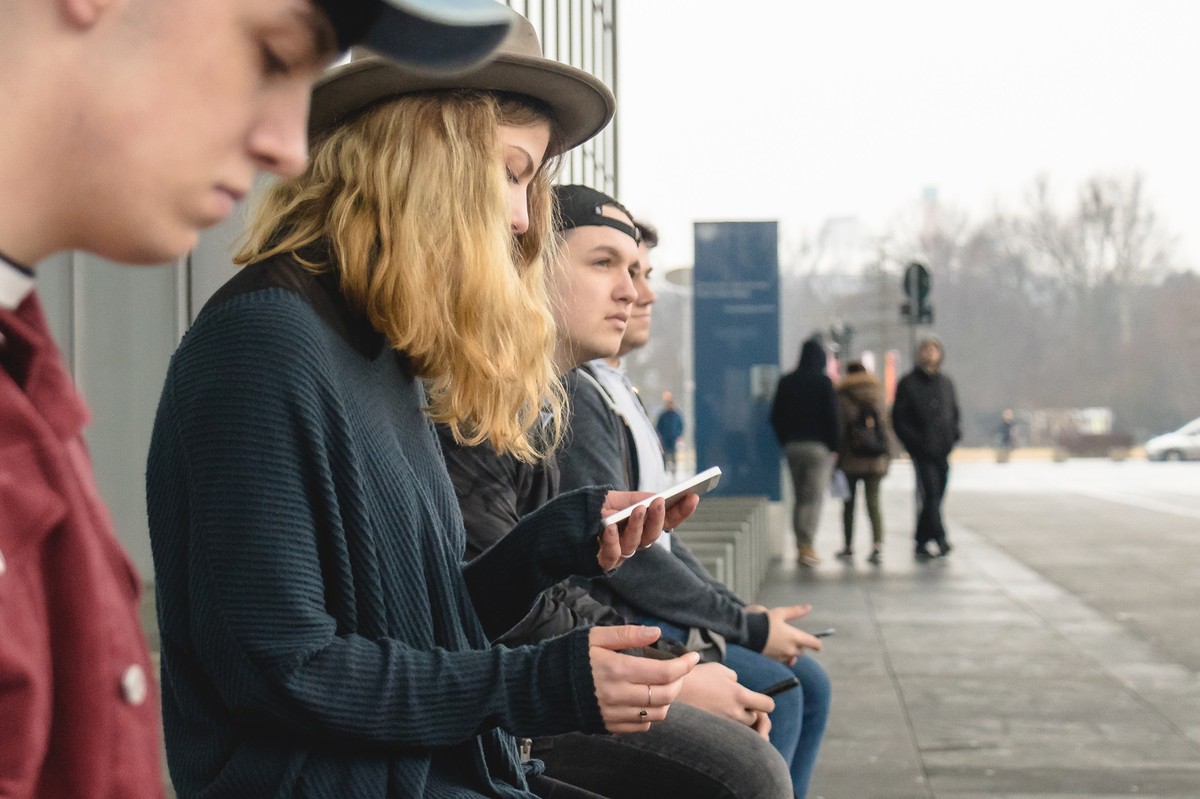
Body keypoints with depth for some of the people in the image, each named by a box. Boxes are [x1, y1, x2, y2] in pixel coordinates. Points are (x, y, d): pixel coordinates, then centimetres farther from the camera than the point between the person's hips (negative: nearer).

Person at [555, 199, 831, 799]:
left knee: (808, 682, 8)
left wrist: (738, 610, 7)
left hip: (645, 610, 11)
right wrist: (747, 626, -13)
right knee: (770, 693, -17)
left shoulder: (606, 390, 16)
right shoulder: (571, 395, -18)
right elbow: (620, 553, -21)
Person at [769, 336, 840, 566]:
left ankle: (800, 546, 10)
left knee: (799, 496, 12)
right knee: (815, 497, -4)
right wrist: (834, 446, -4)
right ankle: (807, 546, -14)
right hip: (818, 445, -5)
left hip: (792, 445, 5)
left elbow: (776, 416, 9)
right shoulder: (823, 382, -7)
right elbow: (831, 416, -10)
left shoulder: (786, 382, 7)